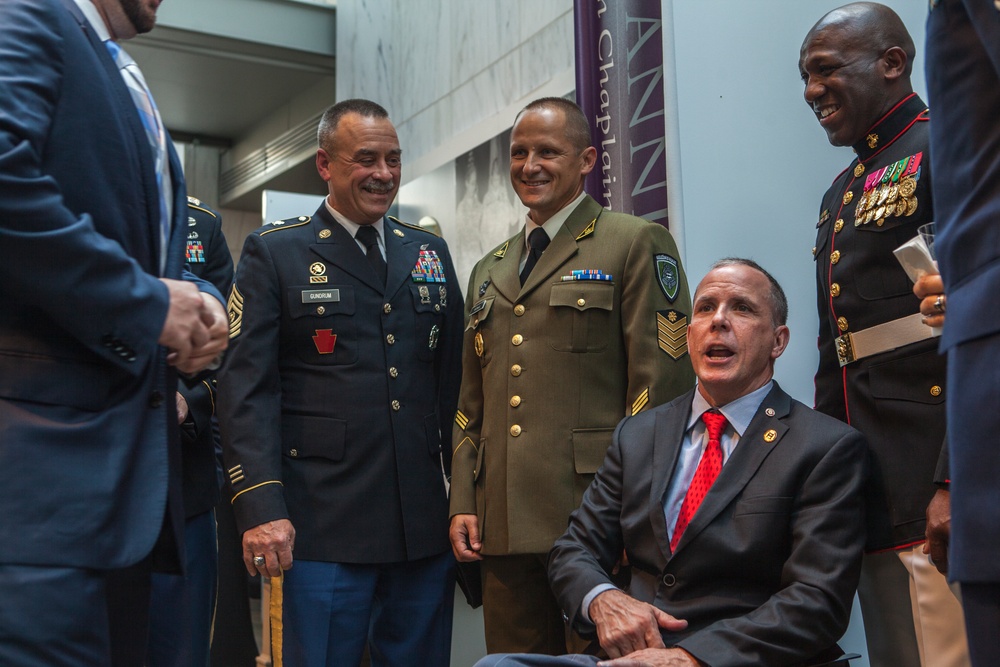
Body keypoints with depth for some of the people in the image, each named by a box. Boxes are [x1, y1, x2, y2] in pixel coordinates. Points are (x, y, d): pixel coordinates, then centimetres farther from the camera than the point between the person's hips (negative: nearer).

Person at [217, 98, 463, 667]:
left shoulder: (431, 254, 15)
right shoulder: (274, 252, 3)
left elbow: (453, 378, 14)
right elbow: (247, 387, -5)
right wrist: (261, 507, -14)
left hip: (427, 525, 4)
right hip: (323, 528, -4)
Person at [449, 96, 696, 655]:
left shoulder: (637, 243, 0)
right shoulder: (488, 272, 21)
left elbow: (663, 384, -8)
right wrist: (463, 503, 10)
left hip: (596, 521, -6)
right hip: (503, 526, 6)